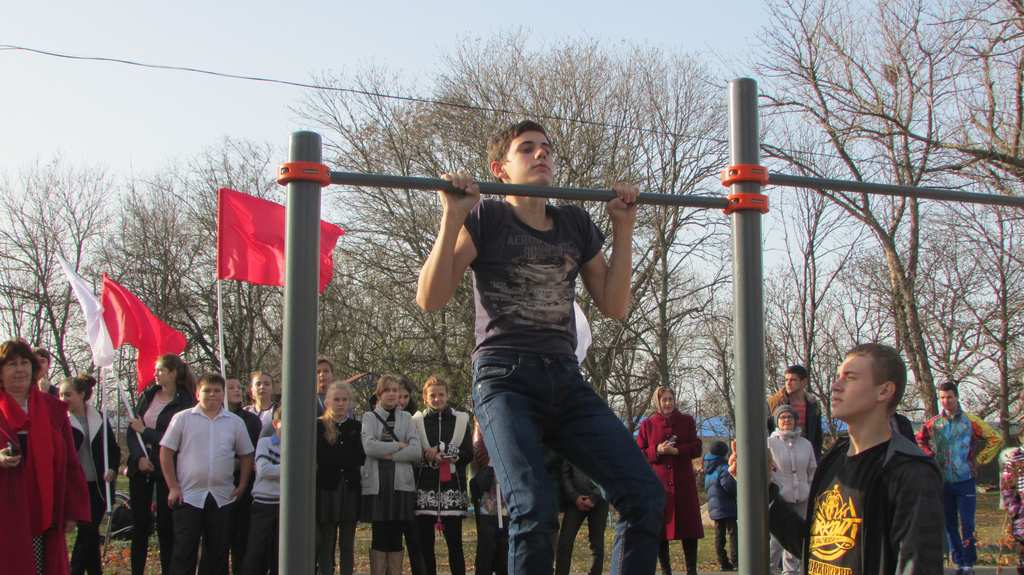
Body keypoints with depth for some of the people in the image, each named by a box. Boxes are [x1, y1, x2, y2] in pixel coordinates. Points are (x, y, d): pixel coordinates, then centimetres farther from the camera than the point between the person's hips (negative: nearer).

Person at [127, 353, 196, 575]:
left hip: (167, 470, -4)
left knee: (165, 525, 0)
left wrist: (145, 432, -7)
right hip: (140, 466, 4)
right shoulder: (147, 396, 10)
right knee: (140, 524, 7)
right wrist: (139, 457, -8)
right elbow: (131, 431, 7)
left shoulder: (185, 403, -7)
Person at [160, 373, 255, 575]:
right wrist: (173, 487, -4)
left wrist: (242, 486, 5)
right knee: (184, 551, 0)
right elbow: (166, 452, 1)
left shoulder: (235, 422, 7)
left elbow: (246, 455, 13)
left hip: (222, 497, 3)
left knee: (218, 552, 8)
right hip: (188, 496, -2)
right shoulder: (182, 418, 0)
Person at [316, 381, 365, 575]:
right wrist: (348, 459, -9)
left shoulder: (357, 427, 9)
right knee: (326, 543, 2)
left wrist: (336, 459, -9)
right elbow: (321, 459, -7)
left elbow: (361, 458, 0)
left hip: (350, 488, 2)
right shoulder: (318, 426, 1)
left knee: (348, 544, 7)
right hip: (327, 488, -2)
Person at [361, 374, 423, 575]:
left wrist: (388, 454, -8)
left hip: (401, 483, 2)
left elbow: (416, 452, -1)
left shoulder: (406, 418, 12)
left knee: (395, 537, 3)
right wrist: (399, 446, -6)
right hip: (376, 484, -2)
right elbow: (369, 446, -11)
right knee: (379, 537, -1)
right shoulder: (369, 417, 7)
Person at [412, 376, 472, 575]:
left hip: (452, 490, 0)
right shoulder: (416, 421, 8)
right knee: (426, 543, 2)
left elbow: (469, 454, 2)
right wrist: (429, 457, -15)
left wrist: (441, 450, -7)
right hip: (425, 490, 0)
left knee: (454, 542, -3)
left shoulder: (461, 420, 9)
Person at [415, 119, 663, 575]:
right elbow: (430, 298, -4)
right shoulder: (485, 218, 4)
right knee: (535, 509, -25)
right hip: (505, 378, -5)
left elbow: (614, 305, 17)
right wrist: (452, 217, -10)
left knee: (644, 495, -11)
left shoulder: (576, 224, 18)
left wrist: (624, 228, 13)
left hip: (566, 380, 5)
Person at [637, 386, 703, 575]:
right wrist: (657, 450, -13)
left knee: (689, 527, -1)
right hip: (658, 482, 0)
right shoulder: (647, 424, 6)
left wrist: (677, 450, -13)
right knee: (660, 527, 0)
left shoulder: (687, 421, 8)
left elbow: (697, 448, 3)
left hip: (683, 482, 1)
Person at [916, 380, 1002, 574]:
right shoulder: (933, 423, 5)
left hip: (965, 480, -3)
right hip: (943, 481, 3)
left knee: (966, 524, -5)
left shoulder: (970, 421, -2)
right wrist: (931, 456, 7)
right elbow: (919, 440, 21)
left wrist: (978, 460, 0)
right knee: (949, 524, 7)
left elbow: (995, 439, 4)